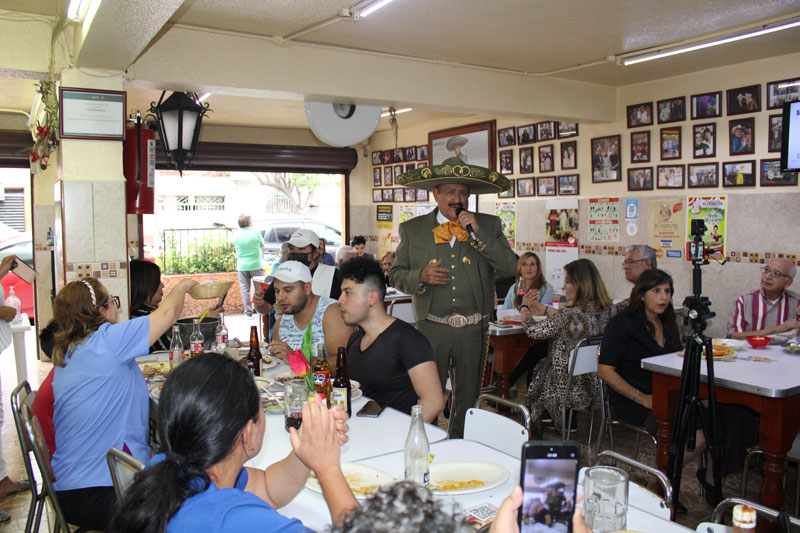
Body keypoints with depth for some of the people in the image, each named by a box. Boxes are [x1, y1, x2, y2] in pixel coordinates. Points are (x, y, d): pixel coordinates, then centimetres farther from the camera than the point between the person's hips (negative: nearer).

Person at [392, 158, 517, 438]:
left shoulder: (489, 225, 4)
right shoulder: (412, 229, 4)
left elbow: (510, 268, -6)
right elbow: (396, 275, 6)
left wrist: (478, 232, -14)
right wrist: (420, 276, -15)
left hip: (474, 330, 2)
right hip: (432, 328, -1)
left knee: (468, 399, 15)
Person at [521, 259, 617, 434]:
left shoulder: (569, 315, -27)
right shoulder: (610, 310, -5)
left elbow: (534, 331, -15)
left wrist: (526, 317, 7)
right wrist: (546, 311, 22)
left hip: (567, 391, -7)